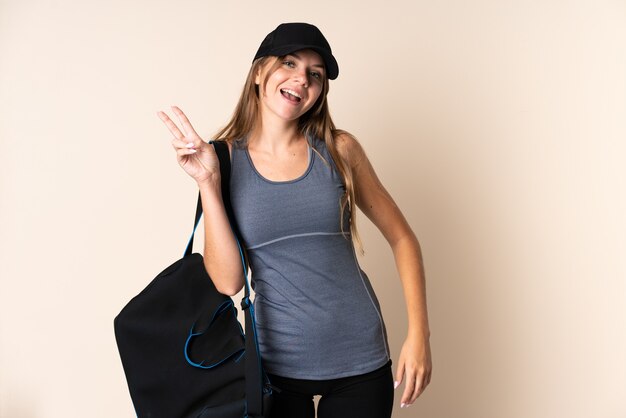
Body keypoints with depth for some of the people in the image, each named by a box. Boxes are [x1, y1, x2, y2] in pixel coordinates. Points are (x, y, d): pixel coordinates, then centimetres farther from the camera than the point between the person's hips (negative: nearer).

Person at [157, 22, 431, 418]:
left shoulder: (339, 149, -5)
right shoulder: (227, 159, -5)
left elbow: (402, 238, 2)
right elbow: (227, 281, -10)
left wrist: (419, 333, -6)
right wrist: (207, 182, -16)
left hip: (359, 360, 1)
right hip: (276, 363, 0)